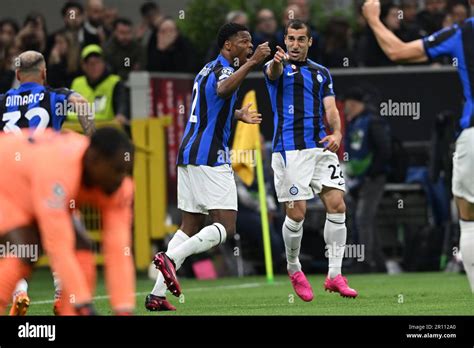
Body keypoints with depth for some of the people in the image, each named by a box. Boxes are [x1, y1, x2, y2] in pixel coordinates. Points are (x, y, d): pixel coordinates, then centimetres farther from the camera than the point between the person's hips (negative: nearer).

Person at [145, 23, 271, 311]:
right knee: (226, 227, -10)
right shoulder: (223, 69, -10)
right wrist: (251, 62, -42)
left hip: (189, 156, 10)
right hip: (210, 158, -10)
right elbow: (223, 90, -37)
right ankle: (171, 258, -26)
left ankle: (157, 295, 1)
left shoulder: (209, 69, 20)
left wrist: (239, 115, 41)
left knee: (190, 228, 9)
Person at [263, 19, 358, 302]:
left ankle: (334, 275, 0)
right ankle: (294, 270, 18)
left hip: (321, 147, 5)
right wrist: (278, 61, -50)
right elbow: (273, 72, -25)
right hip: (289, 149, -4)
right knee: (296, 214, -6)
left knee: (337, 206, -6)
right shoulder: (278, 67, 1)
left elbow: (331, 109, 9)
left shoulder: (322, 73, 16)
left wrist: (337, 133, -13)